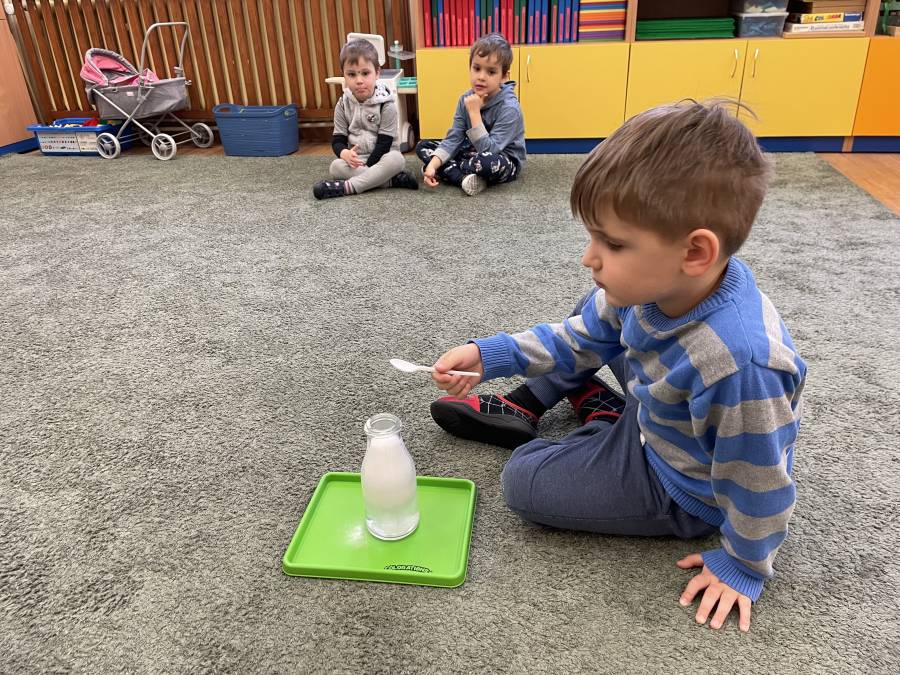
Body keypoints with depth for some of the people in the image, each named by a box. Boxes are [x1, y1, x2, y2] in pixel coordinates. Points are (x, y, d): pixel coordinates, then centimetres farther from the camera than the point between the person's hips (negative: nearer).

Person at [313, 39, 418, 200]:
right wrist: (344, 153, -25)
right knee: (336, 166, -28)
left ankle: (348, 186, -33)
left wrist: (366, 166, -21)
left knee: (396, 159, -34)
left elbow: (385, 142, -13)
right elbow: (337, 140, -1)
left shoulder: (386, 104, -11)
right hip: (355, 159, 2)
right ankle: (391, 180, -29)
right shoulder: (343, 104, -1)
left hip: (380, 158, -2)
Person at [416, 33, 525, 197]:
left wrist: (474, 113, -30)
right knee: (422, 147, -4)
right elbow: (453, 139, -8)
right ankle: (465, 179, -24)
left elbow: (488, 150, -30)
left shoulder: (509, 108, -24)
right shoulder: (465, 100, -5)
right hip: (474, 154, 6)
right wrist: (433, 165, -24)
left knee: (488, 162, -43)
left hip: (505, 163, -6)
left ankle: (447, 170, -12)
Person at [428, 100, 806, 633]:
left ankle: (605, 422, 11)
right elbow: (583, 337, -3)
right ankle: (521, 407, 16)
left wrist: (743, 565, -11)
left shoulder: (738, 362, -45)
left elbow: (758, 484, -28)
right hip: (655, 417, 7)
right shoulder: (653, 283, -21)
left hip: (682, 490, -7)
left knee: (524, 481, -10)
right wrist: (490, 355, -11)